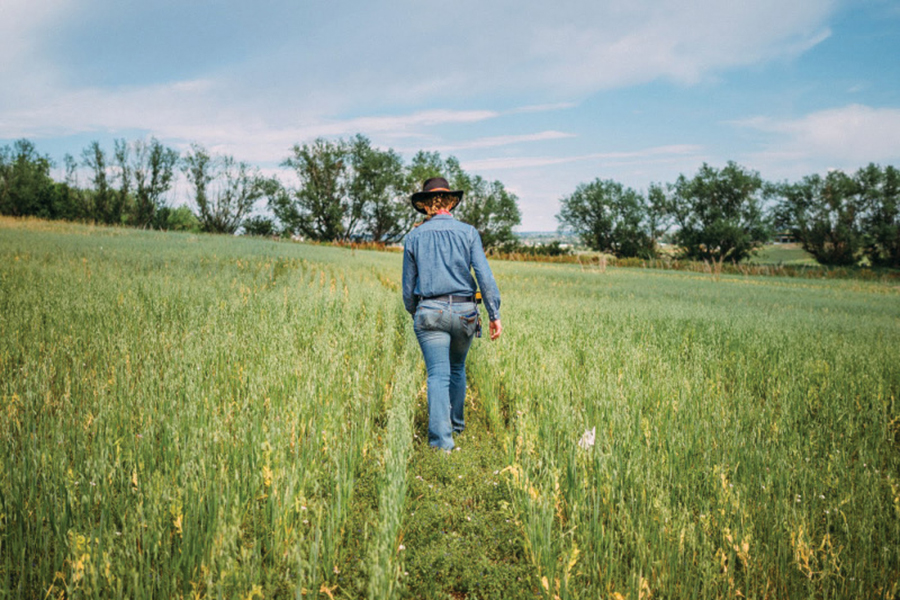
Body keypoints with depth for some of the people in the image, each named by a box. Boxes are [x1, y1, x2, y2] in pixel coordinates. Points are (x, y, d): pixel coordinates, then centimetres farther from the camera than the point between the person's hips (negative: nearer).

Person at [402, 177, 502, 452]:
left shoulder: (414, 237, 5)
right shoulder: (468, 232, 2)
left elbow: (408, 284, 10)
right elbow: (485, 276, -5)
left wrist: (414, 314, 25)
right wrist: (495, 315, -2)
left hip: (429, 311, -1)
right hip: (464, 312, 1)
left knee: (438, 375, -4)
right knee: (457, 368, 22)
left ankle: (441, 439, -17)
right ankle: (456, 424, 37)